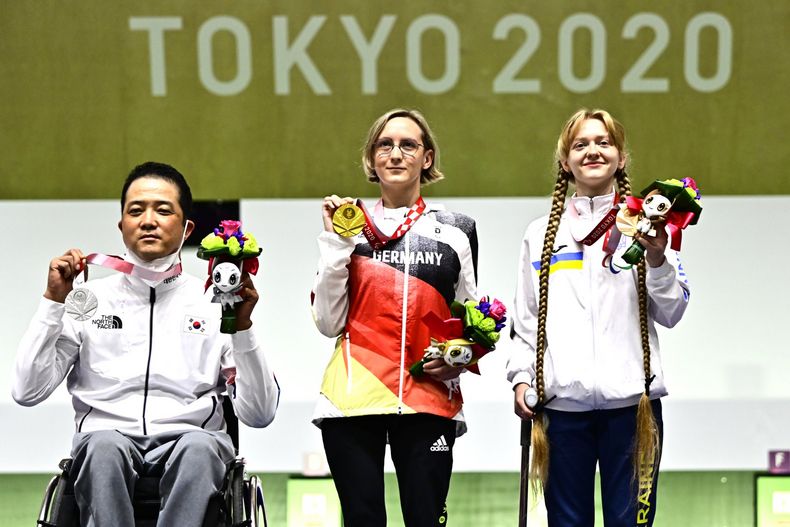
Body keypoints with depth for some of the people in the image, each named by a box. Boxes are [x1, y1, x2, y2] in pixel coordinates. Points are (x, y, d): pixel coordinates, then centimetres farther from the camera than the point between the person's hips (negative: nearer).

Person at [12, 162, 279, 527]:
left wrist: (243, 328, -5)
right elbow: (27, 392, 6)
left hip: (192, 437, 0)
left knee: (199, 447, -35)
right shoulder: (88, 300, 15)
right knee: (103, 444, -35)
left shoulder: (215, 304, 12)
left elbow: (259, 414, 6)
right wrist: (53, 301, 2)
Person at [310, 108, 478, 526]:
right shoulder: (351, 226, 10)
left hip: (427, 400, 0)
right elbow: (329, 323, 2)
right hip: (353, 398, 0)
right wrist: (335, 244, -3)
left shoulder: (456, 230, 12)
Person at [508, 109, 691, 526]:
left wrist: (656, 258, -11)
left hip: (631, 398, -2)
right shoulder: (540, 234, 15)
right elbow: (526, 318, 14)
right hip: (561, 400, 2)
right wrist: (521, 376, 2)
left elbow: (671, 313, 3)